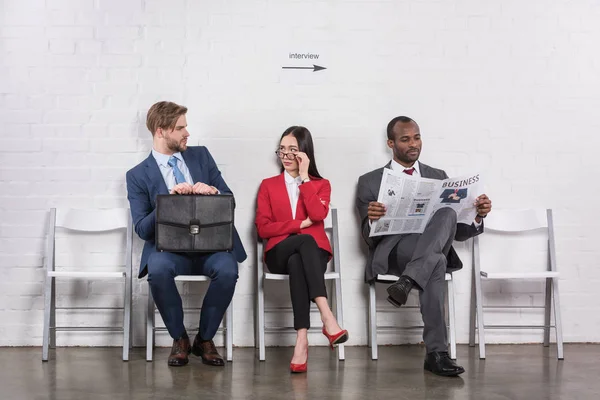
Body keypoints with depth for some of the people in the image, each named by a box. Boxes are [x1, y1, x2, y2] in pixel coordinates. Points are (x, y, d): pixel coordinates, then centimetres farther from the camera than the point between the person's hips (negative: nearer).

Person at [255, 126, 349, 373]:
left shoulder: (321, 184, 15)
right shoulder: (268, 185, 17)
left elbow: (318, 214, -10)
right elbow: (263, 228, 2)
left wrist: (304, 176, -5)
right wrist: (300, 224, -6)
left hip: (314, 251, 0)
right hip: (280, 252, 0)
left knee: (297, 263, -38)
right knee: (306, 241, -36)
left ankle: (301, 341, -47)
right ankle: (327, 318, -49)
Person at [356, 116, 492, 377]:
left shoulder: (439, 178, 19)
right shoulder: (370, 182, 11)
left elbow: (459, 233, 14)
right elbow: (369, 238, 2)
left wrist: (477, 216, -8)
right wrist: (371, 219, -22)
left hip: (433, 250, 3)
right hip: (391, 252, -3)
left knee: (447, 214, -31)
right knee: (436, 262, -37)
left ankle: (407, 281, -40)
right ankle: (437, 353, -36)